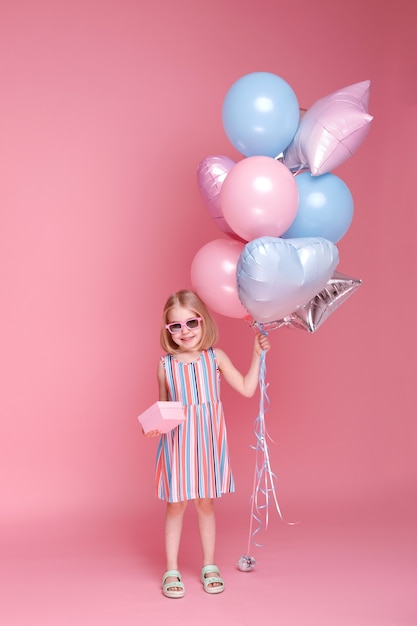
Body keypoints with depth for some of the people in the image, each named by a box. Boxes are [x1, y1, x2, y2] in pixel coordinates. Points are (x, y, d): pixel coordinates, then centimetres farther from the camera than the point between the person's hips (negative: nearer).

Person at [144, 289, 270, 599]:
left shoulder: (216, 357, -3)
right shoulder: (166, 364, -3)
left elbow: (247, 389, 0)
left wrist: (257, 355, -4)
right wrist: (155, 425, -12)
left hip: (208, 442, 0)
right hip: (177, 442, 0)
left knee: (206, 503, 11)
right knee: (175, 505, 7)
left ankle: (209, 566, 26)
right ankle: (171, 570, 18)